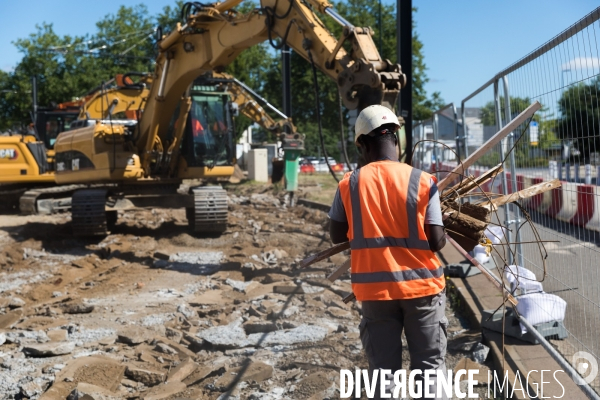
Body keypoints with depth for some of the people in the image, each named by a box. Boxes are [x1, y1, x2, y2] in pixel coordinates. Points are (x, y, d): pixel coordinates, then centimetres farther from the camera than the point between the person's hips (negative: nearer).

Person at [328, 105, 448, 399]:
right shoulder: (423, 181, -9)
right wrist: (445, 235, 11)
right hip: (421, 286, -1)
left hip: (375, 289, 1)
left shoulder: (349, 185, -6)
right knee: (430, 367, 11)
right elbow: (436, 242, -11)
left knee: (383, 371, 12)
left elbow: (337, 236, 3)